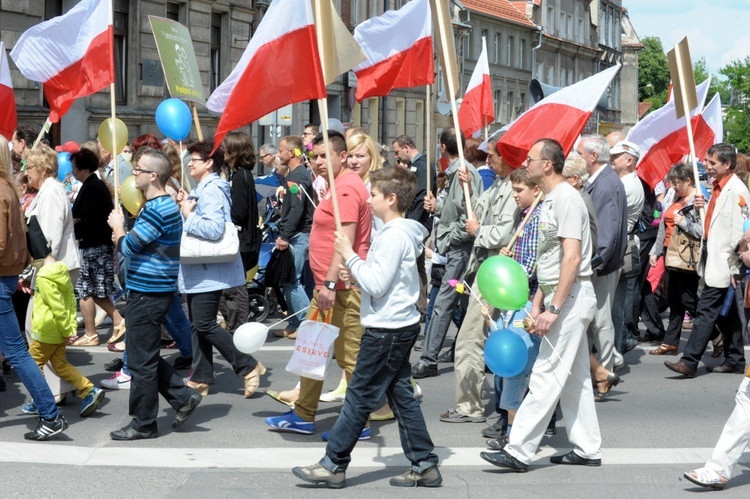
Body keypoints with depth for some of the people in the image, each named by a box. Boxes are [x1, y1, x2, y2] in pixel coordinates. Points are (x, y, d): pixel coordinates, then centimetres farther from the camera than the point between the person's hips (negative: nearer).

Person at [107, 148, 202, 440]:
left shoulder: (156, 210, -19)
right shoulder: (164, 204, 14)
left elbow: (129, 248, -20)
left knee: (141, 361, -1)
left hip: (147, 292, -10)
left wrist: (117, 226, -1)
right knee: (146, 357, 18)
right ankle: (183, 397, 19)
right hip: (154, 289, 10)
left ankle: (143, 424, 8)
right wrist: (123, 228, 1)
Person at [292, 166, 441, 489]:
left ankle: (333, 465, 5)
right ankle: (424, 465, 15)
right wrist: (356, 275, 4)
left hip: (386, 330, -10)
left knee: (359, 397, -2)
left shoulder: (393, 236, -19)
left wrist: (349, 256, -14)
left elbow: (377, 285, -22)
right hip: (399, 326, 10)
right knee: (401, 396, 12)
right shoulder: (402, 232, 12)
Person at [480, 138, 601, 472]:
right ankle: (587, 449, 20)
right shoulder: (550, 199, 16)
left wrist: (554, 309, -24)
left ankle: (519, 452, -6)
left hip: (570, 296, -10)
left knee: (546, 376, -8)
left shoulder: (566, 198, -16)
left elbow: (572, 258, -23)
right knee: (574, 377, 13)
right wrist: (537, 303, 16)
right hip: (560, 295, 10)